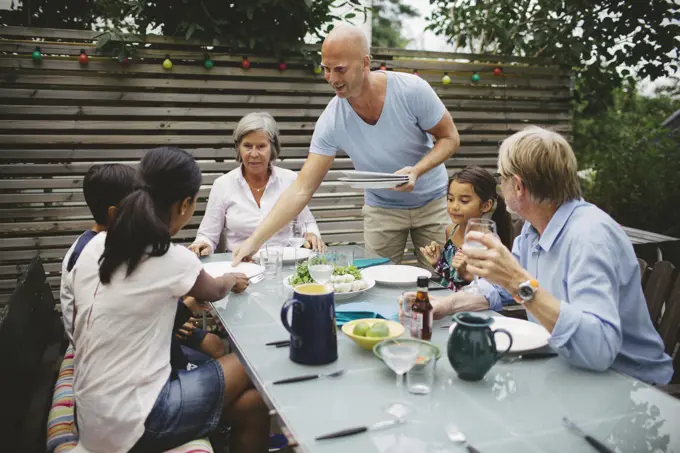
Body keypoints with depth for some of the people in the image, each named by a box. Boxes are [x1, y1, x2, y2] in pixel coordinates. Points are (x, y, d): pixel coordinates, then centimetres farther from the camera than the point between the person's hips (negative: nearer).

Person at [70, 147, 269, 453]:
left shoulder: (94, 246, -1)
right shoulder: (173, 260, -19)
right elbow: (214, 291, 4)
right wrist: (231, 280, 27)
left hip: (92, 414, 7)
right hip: (132, 425, -6)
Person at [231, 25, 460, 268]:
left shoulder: (411, 89, -25)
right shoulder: (331, 120, -21)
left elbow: (449, 138, -11)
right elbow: (301, 190, -20)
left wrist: (417, 171, -30)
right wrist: (255, 240, -28)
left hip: (431, 202, 0)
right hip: (382, 208, 1)